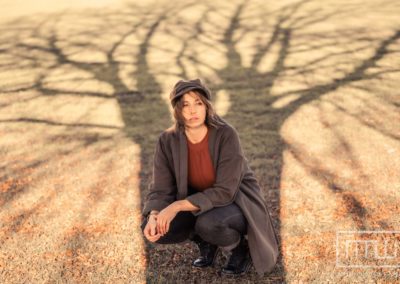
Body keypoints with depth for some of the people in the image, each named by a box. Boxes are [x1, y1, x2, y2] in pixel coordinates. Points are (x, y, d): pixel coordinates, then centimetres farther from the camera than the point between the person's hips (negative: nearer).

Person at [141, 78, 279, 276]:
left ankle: (240, 247, -2)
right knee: (155, 228, -19)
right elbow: (161, 189, -13)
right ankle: (206, 242, 9)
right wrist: (154, 216, -34)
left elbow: (225, 192, -29)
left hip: (235, 202, -4)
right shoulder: (168, 140, -15)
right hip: (197, 201, 4)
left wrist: (177, 206, -34)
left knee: (208, 224, -37)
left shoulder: (226, 135, -27)